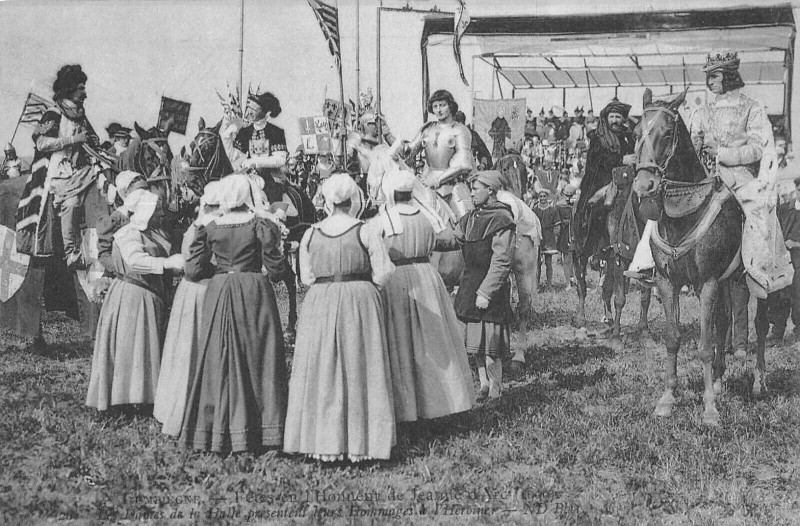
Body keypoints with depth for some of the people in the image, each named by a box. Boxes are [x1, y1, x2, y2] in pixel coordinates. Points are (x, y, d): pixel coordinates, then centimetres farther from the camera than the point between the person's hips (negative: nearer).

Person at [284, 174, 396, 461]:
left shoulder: (310, 234, 0)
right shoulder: (365, 232, -7)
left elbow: (306, 277, 3)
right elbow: (382, 276, -6)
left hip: (319, 306, 2)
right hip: (360, 303, -2)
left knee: (321, 373, 9)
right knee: (359, 372, 6)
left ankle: (323, 442, 12)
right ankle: (360, 441, 9)